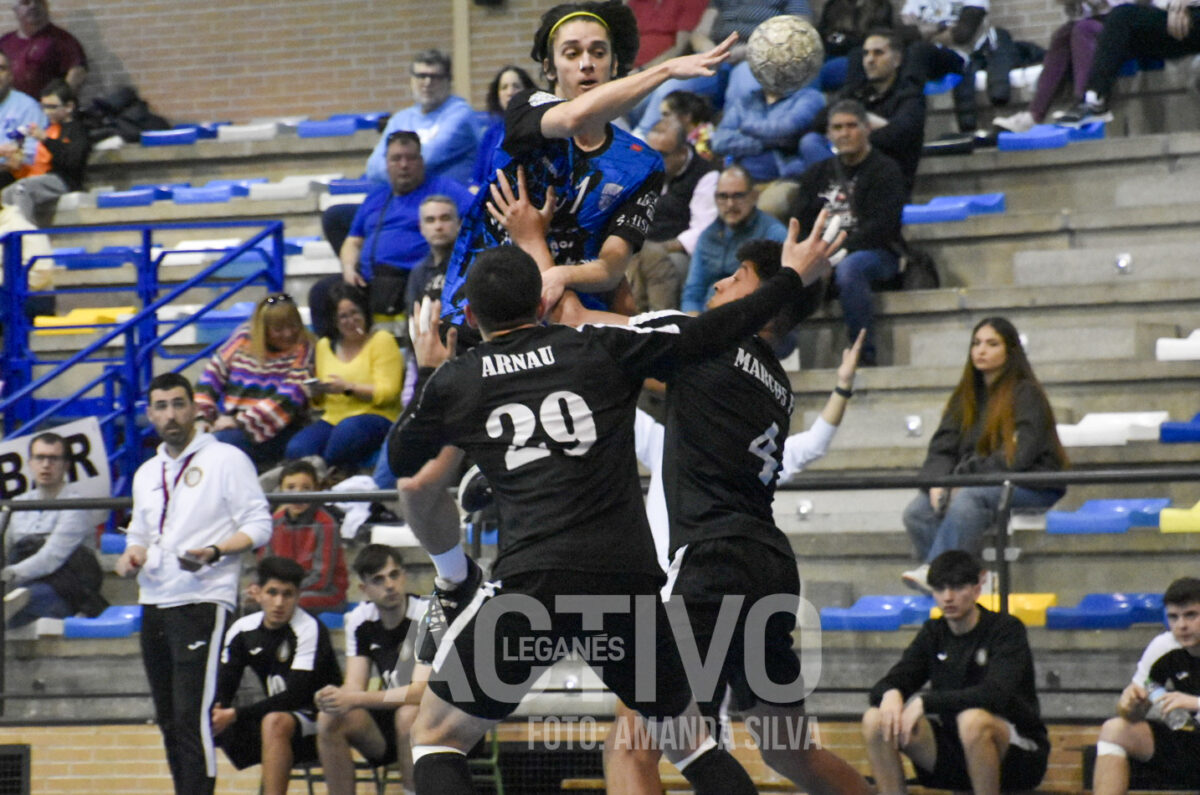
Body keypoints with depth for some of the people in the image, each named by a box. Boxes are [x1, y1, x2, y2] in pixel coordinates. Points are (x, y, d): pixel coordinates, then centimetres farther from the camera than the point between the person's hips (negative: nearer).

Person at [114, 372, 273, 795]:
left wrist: (215, 552, -20)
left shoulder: (226, 459, -1)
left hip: (202, 601, -7)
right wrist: (132, 555, 6)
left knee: (191, 713, -15)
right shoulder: (147, 473, 19)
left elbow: (258, 525, -4)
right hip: (153, 602, 7)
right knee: (168, 718, 7)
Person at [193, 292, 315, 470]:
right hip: (229, 422, 4)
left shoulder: (303, 349, -2)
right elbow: (213, 374, 11)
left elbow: (289, 399, -12)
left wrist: (240, 422, -18)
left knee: (223, 441, -33)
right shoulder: (244, 337, 10)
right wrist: (202, 418, -3)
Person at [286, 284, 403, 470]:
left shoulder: (382, 340, 0)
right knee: (296, 449, -25)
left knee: (348, 429, -38)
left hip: (376, 417, -4)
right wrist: (315, 392, -5)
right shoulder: (324, 345, 16)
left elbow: (387, 392, -11)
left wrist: (348, 388, -21)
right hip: (333, 419, 4)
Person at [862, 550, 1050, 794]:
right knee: (875, 721, -14)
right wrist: (891, 694, -25)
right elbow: (883, 686, 0)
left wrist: (926, 702, -32)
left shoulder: (1006, 629, -9)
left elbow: (996, 694, -26)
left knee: (973, 720, -38)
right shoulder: (934, 633, 8)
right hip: (953, 754, 5)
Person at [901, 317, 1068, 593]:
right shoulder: (965, 396, 15)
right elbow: (942, 448, 8)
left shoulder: (1025, 394, -5)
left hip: (1032, 486, -6)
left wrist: (964, 475, -19)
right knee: (917, 512, -20)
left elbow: (1019, 457, -16)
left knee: (968, 498, -37)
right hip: (978, 484, 6)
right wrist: (937, 482, -14)